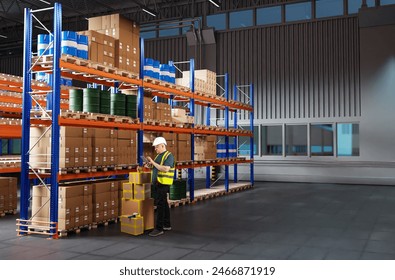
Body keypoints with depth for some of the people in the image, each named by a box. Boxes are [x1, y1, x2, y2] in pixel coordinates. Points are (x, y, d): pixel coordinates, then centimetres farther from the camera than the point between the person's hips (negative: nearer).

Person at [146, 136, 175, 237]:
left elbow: (166, 169, -25)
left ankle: (159, 228, -9)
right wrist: (151, 164, 2)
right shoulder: (158, 156, 15)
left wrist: (153, 162, -21)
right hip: (157, 183, 9)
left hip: (164, 184, -9)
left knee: (160, 205, -10)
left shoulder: (169, 156, -12)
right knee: (164, 204, 15)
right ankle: (167, 225, 23)